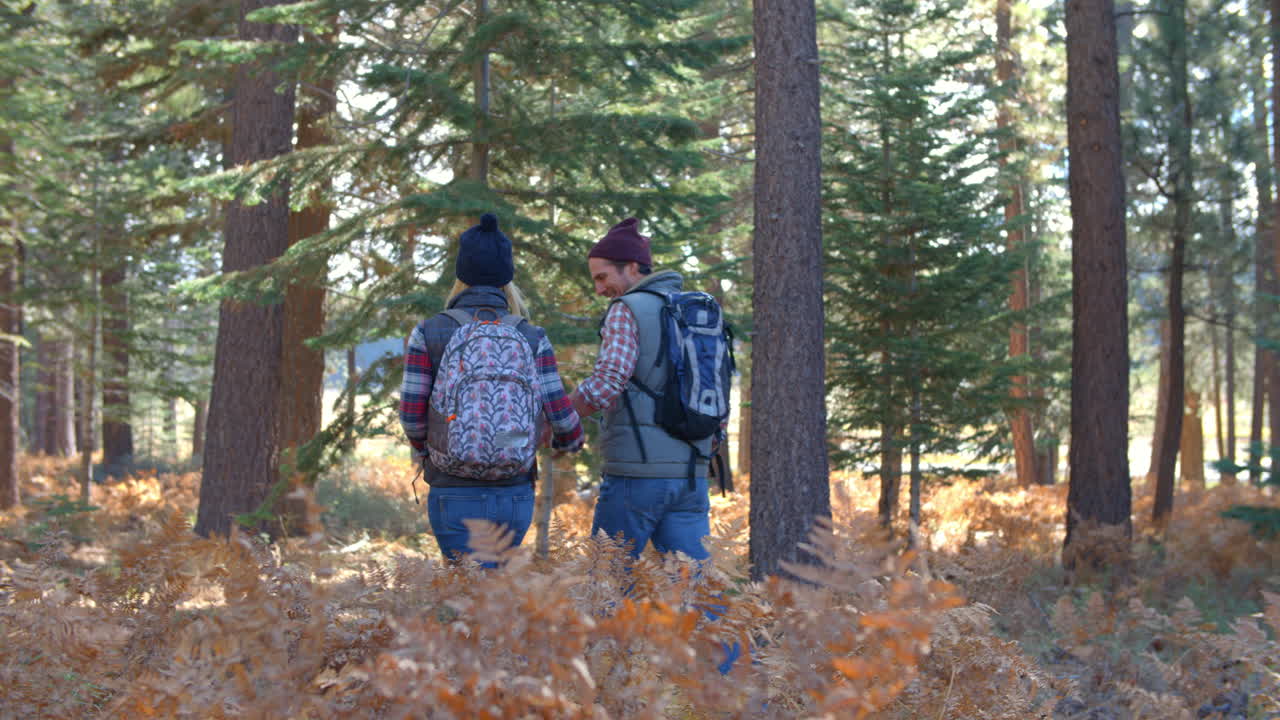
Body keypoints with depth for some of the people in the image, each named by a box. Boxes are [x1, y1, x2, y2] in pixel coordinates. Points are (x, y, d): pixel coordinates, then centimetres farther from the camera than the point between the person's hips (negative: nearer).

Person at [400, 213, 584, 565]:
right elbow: (561, 416, -2)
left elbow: (411, 415, -3)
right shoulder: (532, 338, 1)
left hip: (453, 495, -3)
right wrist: (569, 442, 21)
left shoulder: (429, 334, -3)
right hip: (515, 495, 3)